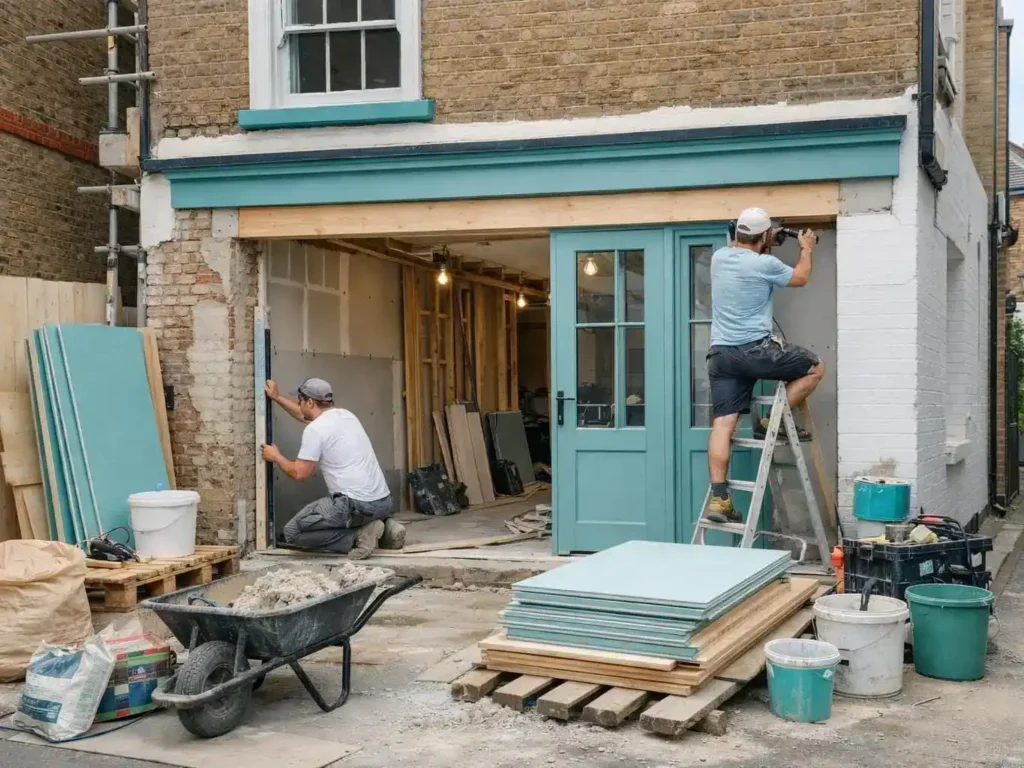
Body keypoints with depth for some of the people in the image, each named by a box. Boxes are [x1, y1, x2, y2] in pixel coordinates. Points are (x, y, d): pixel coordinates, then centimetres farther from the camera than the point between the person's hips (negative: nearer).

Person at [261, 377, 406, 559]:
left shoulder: (315, 429, -8)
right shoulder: (345, 415, 18)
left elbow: (300, 473, -4)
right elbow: (306, 415, 37)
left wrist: (276, 457, 13)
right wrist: (277, 397, 42)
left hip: (356, 504, -8)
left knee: (293, 532, 1)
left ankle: (359, 535, -9)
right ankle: (384, 527, 10)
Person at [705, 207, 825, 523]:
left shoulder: (719, 258, 10)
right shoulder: (765, 264, -8)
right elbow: (800, 278, 11)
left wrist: (767, 243, 44)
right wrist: (806, 249, 29)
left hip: (720, 353, 6)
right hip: (754, 350, -6)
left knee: (723, 424, 1)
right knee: (815, 367, 12)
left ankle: (718, 498, -5)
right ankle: (771, 422, 8)